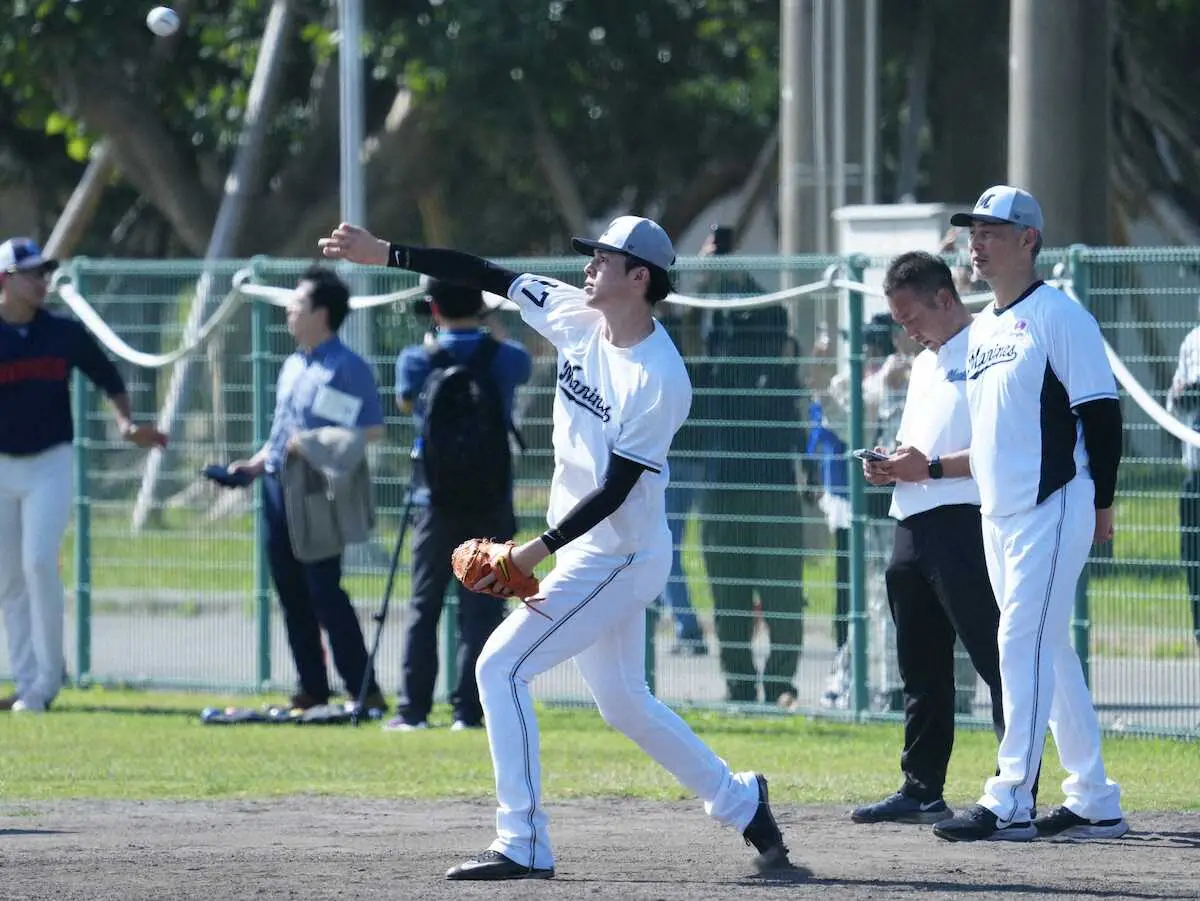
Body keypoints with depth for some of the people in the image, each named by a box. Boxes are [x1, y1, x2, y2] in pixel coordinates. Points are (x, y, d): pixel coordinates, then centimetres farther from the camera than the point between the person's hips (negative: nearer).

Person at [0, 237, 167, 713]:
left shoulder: (65, 334, -1)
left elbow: (108, 378, 10)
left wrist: (126, 423, -6)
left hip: (50, 464, -1)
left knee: (39, 563, -15)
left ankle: (45, 680, -9)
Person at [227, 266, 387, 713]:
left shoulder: (348, 368, -9)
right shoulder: (293, 366, 17)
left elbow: (373, 431, -14)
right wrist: (256, 463, 13)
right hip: (277, 487, 9)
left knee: (324, 590, -12)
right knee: (291, 592, 8)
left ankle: (363, 690, -9)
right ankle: (311, 689, 14)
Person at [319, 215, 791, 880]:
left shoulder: (659, 379, -22)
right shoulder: (576, 316, 0)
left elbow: (618, 486, -23)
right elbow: (485, 276, 3)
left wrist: (539, 549, -26)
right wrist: (383, 253, 0)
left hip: (615, 559, -9)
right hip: (588, 551, 9)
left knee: (502, 665, -13)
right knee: (624, 704, 18)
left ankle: (523, 845, -11)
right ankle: (740, 801, 32)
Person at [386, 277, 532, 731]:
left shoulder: (418, 360, -6)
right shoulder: (506, 358, -4)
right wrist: (488, 327, 28)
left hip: (436, 500, 0)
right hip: (492, 502, 0)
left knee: (424, 606, 8)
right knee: (481, 608, 1)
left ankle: (413, 709, 5)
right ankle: (468, 709, -4)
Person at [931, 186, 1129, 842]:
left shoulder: (1057, 315, -9)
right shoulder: (981, 329, 17)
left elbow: (1101, 413, -11)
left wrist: (1100, 506, -14)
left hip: (1053, 508, -9)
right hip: (1000, 516, 9)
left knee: (1023, 642, -13)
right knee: (1049, 652, 10)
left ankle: (1009, 803, -13)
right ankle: (1094, 804, 15)